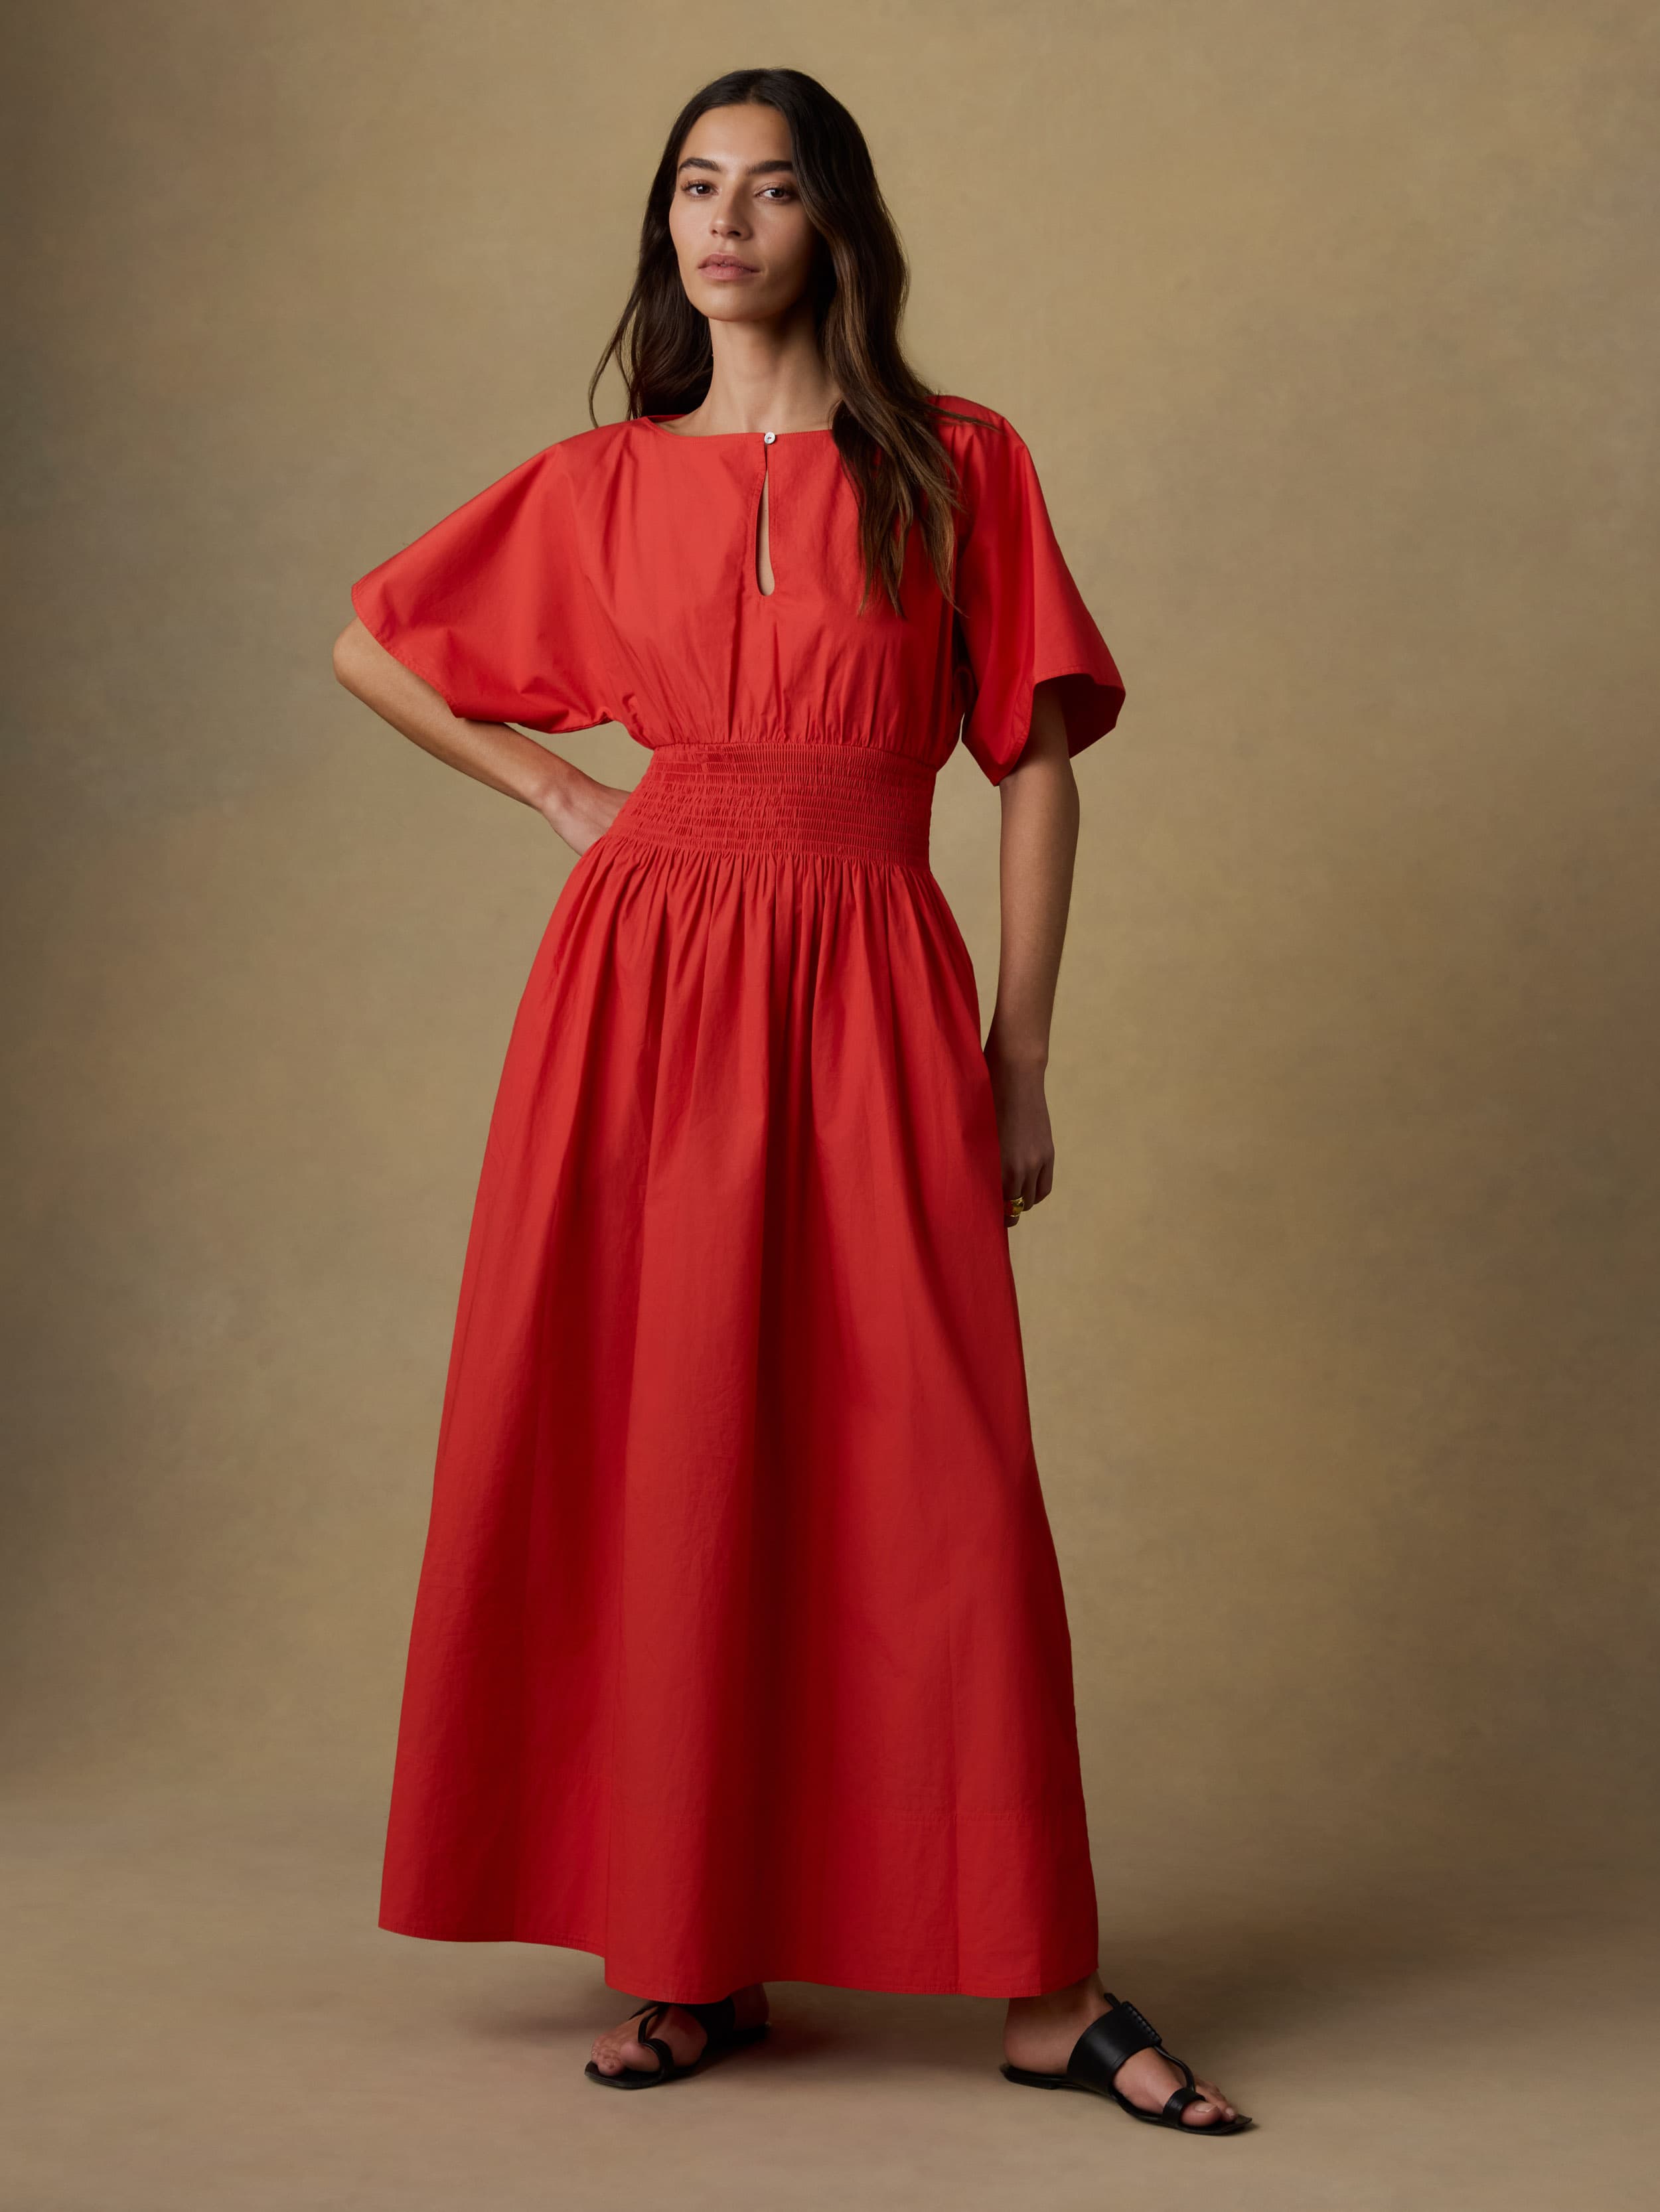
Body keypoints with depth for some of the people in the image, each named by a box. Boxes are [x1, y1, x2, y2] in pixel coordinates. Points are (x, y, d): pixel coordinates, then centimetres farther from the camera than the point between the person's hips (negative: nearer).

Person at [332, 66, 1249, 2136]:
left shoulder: (957, 467, 5)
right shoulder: (601, 482, 10)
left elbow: (1037, 769, 3)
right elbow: (370, 648, 23)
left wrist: (1020, 1068, -2)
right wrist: (558, 792, 11)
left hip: (869, 995, -2)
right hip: (642, 989, 2)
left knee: (932, 1476, -4)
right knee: (653, 1462, 2)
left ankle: (1043, 1987, 4)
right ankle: (690, 1958, 14)